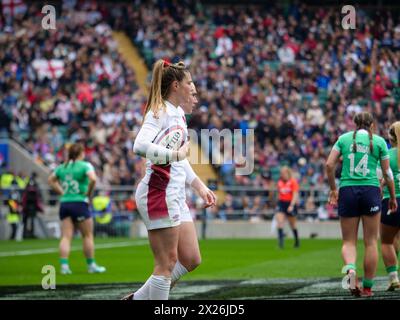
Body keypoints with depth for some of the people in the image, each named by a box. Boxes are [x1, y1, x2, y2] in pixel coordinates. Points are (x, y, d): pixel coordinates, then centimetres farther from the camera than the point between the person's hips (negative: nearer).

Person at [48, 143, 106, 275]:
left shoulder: (62, 167, 12)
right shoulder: (85, 165, -6)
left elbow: (51, 180, 22)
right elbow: (93, 179, -22)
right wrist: (88, 193, -8)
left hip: (64, 203, 5)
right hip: (79, 203, -5)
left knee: (66, 237, 2)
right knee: (88, 235, 8)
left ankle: (64, 265, -10)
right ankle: (91, 265, 14)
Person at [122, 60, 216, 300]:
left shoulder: (179, 113, 17)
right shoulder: (159, 112, -12)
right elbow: (140, 145, -30)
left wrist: (200, 186, 22)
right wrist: (176, 154, -34)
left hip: (176, 195, 10)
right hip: (159, 193, -10)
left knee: (191, 260, 9)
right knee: (167, 264, -6)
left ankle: (138, 299, 18)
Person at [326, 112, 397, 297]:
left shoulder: (344, 138, 8)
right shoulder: (379, 141, 5)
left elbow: (329, 165, 2)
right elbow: (387, 173, 7)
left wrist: (333, 189, 14)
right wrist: (392, 197, 18)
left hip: (347, 191, 1)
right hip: (371, 191, -1)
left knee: (349, 241, 7)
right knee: (371, 242, 7)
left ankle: (350, 268, -24)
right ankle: (367, 287, 8)